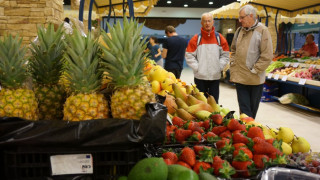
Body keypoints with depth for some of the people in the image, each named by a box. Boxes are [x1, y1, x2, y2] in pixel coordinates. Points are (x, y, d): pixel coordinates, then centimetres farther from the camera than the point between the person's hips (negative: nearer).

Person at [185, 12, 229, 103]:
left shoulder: (219, 38, 4)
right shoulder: (196, 39, -1)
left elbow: (225, 55, 6)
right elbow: (189, 56, -2)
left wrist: (219, 67, -4)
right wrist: (197, 67, -9)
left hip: (215, 76, 1)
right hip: (200, 76, -1)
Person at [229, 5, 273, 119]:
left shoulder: (262, 31, -7)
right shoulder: (239, 31, 10)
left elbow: (267, 56, -12)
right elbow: (233, 50, 22)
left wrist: (254, 70, -13)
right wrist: (233, 65, 10)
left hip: (255, 79, -4)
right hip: (240, 78, 4)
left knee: (253, 108, 10)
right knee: (244, 109, 4)